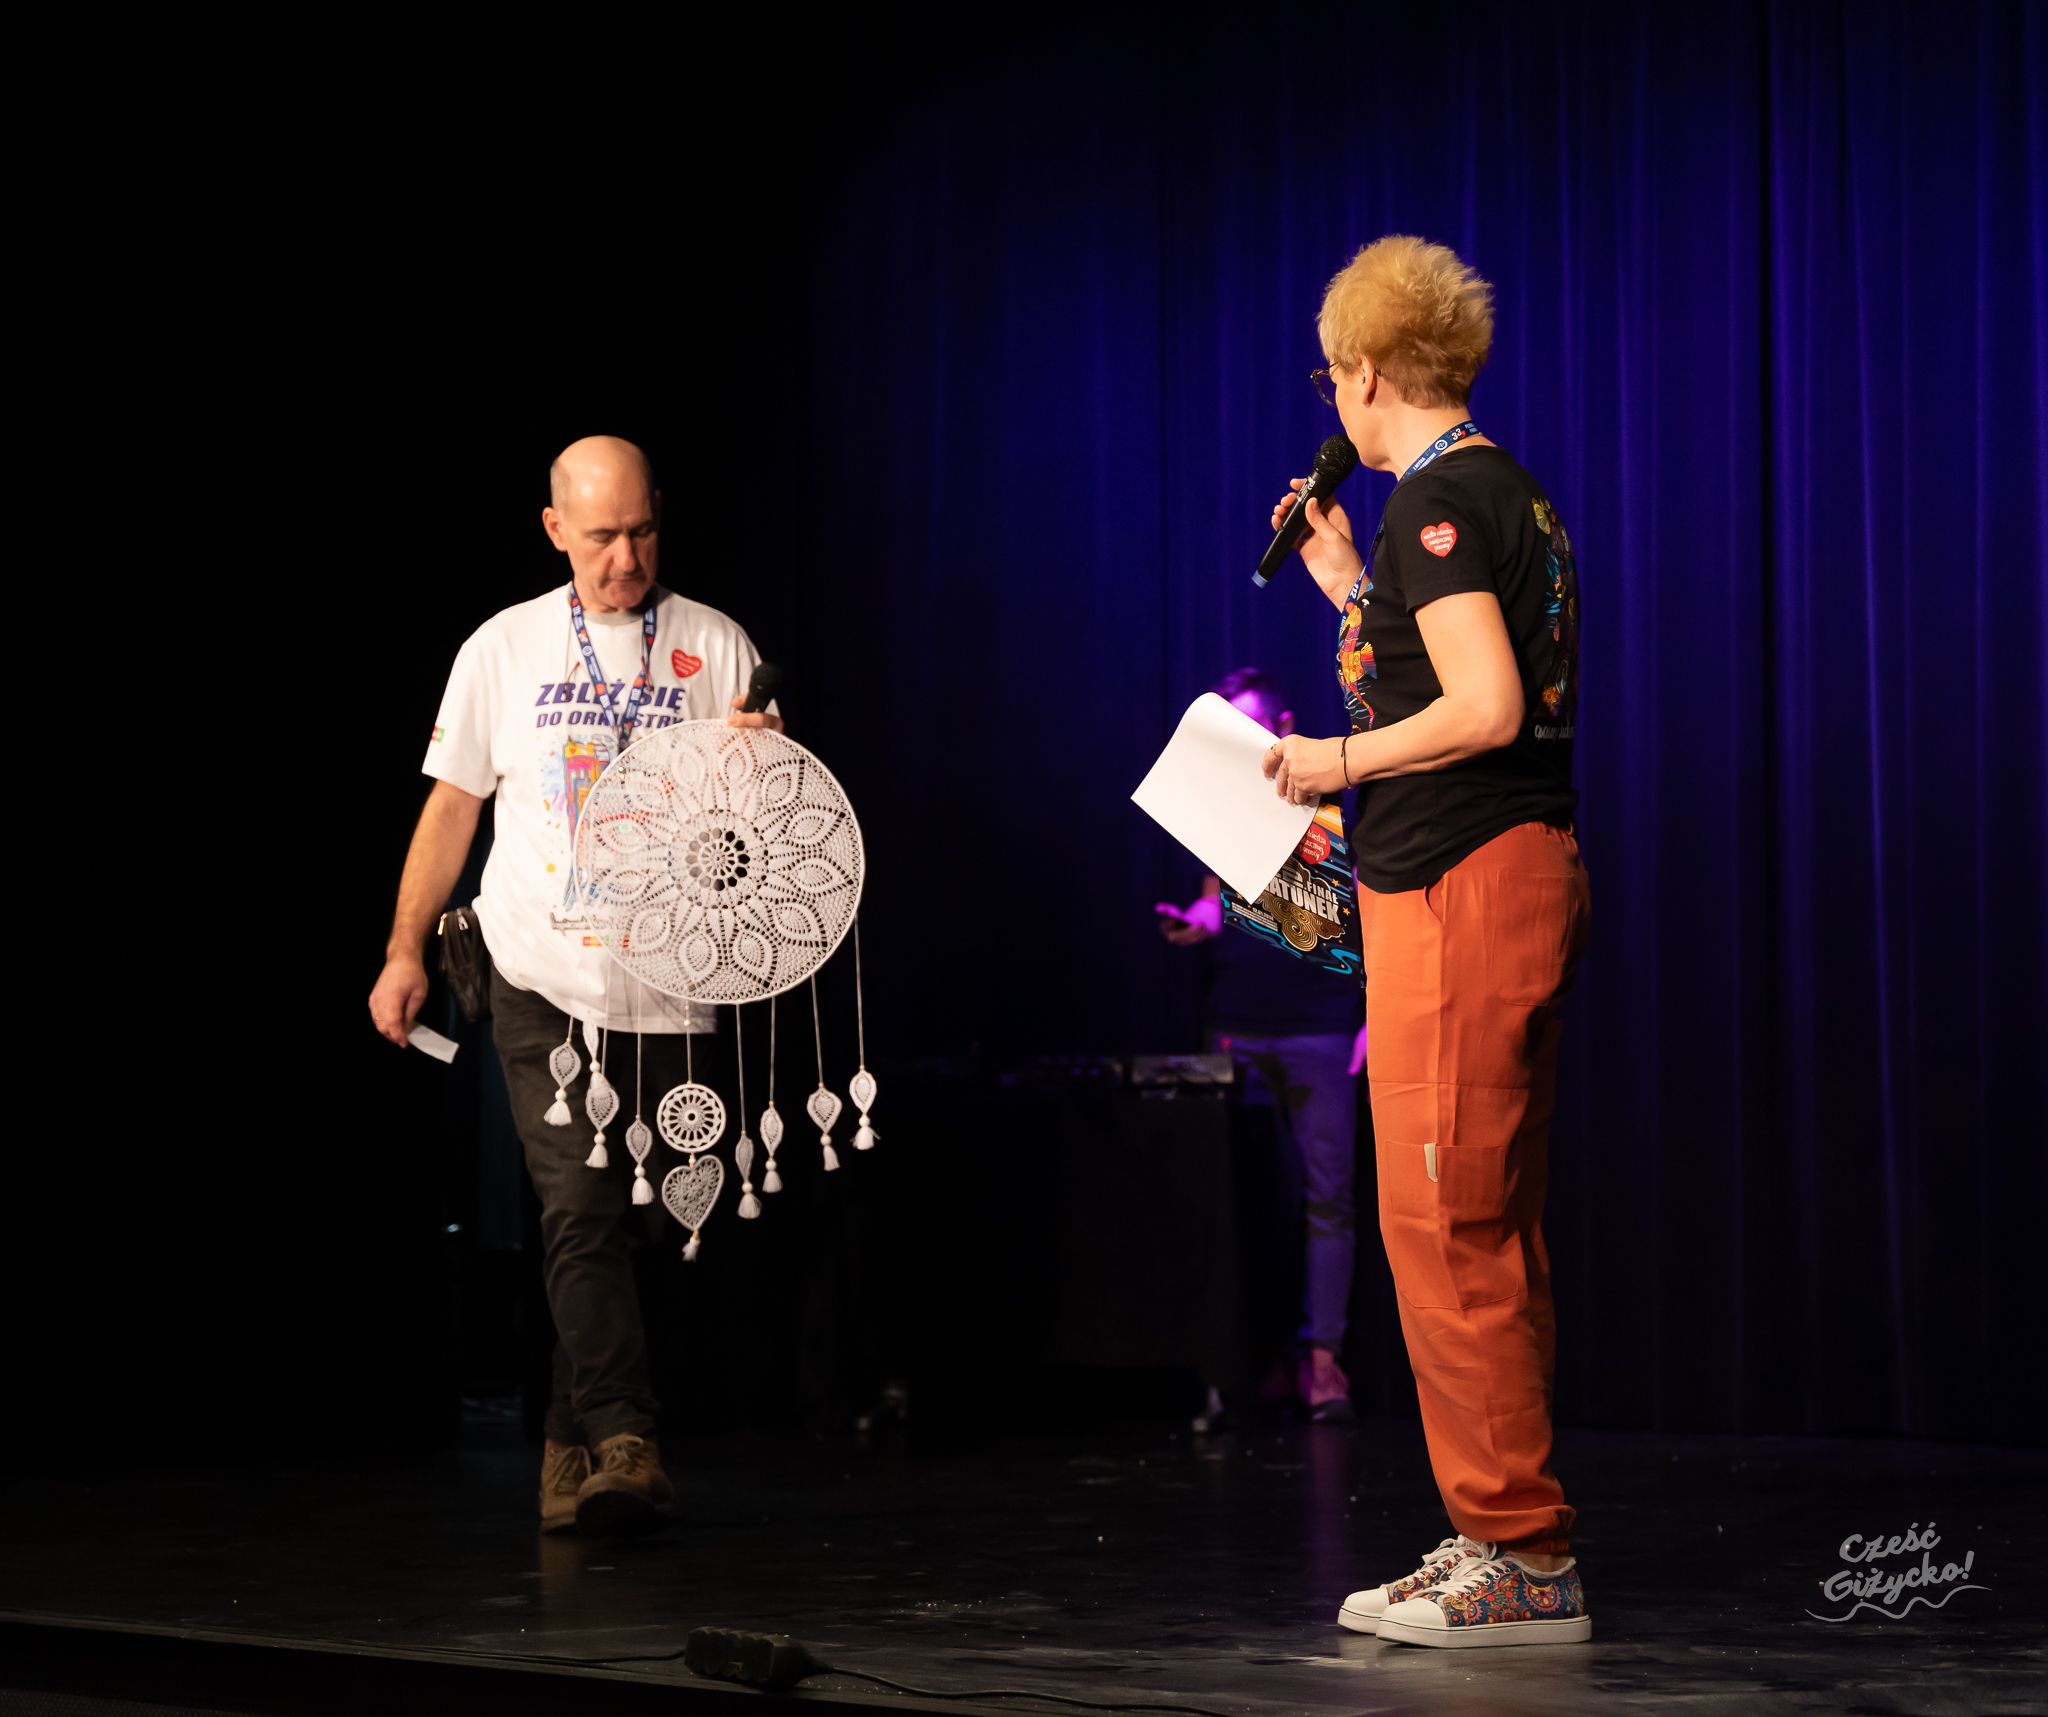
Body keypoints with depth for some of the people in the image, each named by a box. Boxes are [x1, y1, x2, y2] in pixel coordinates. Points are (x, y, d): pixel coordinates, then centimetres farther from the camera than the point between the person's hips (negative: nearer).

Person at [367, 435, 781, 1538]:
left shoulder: (717, 649, 5)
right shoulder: (505, 649, 7)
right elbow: (453, 805, 12)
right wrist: (406, 952, 8)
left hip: (666, 982, 1)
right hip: (543, 979, -1)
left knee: (621, 1224, 6)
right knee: (579, 1207, -14)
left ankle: (573, 1449, 17)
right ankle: (624, 1444, -20)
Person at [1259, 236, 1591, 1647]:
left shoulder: (1437, 499, -13)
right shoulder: (1512, 495, 17)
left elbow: (1484, 709, -22)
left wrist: (1336, 762, -11)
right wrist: (1351, 589, 24)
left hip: (1458, 884, -10)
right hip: (1525, 866, 10)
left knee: (1444, 1227, -8)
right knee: (1494, 1233, 13)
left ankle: (1520, 1555, -5)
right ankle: (1513, 1544, 18)